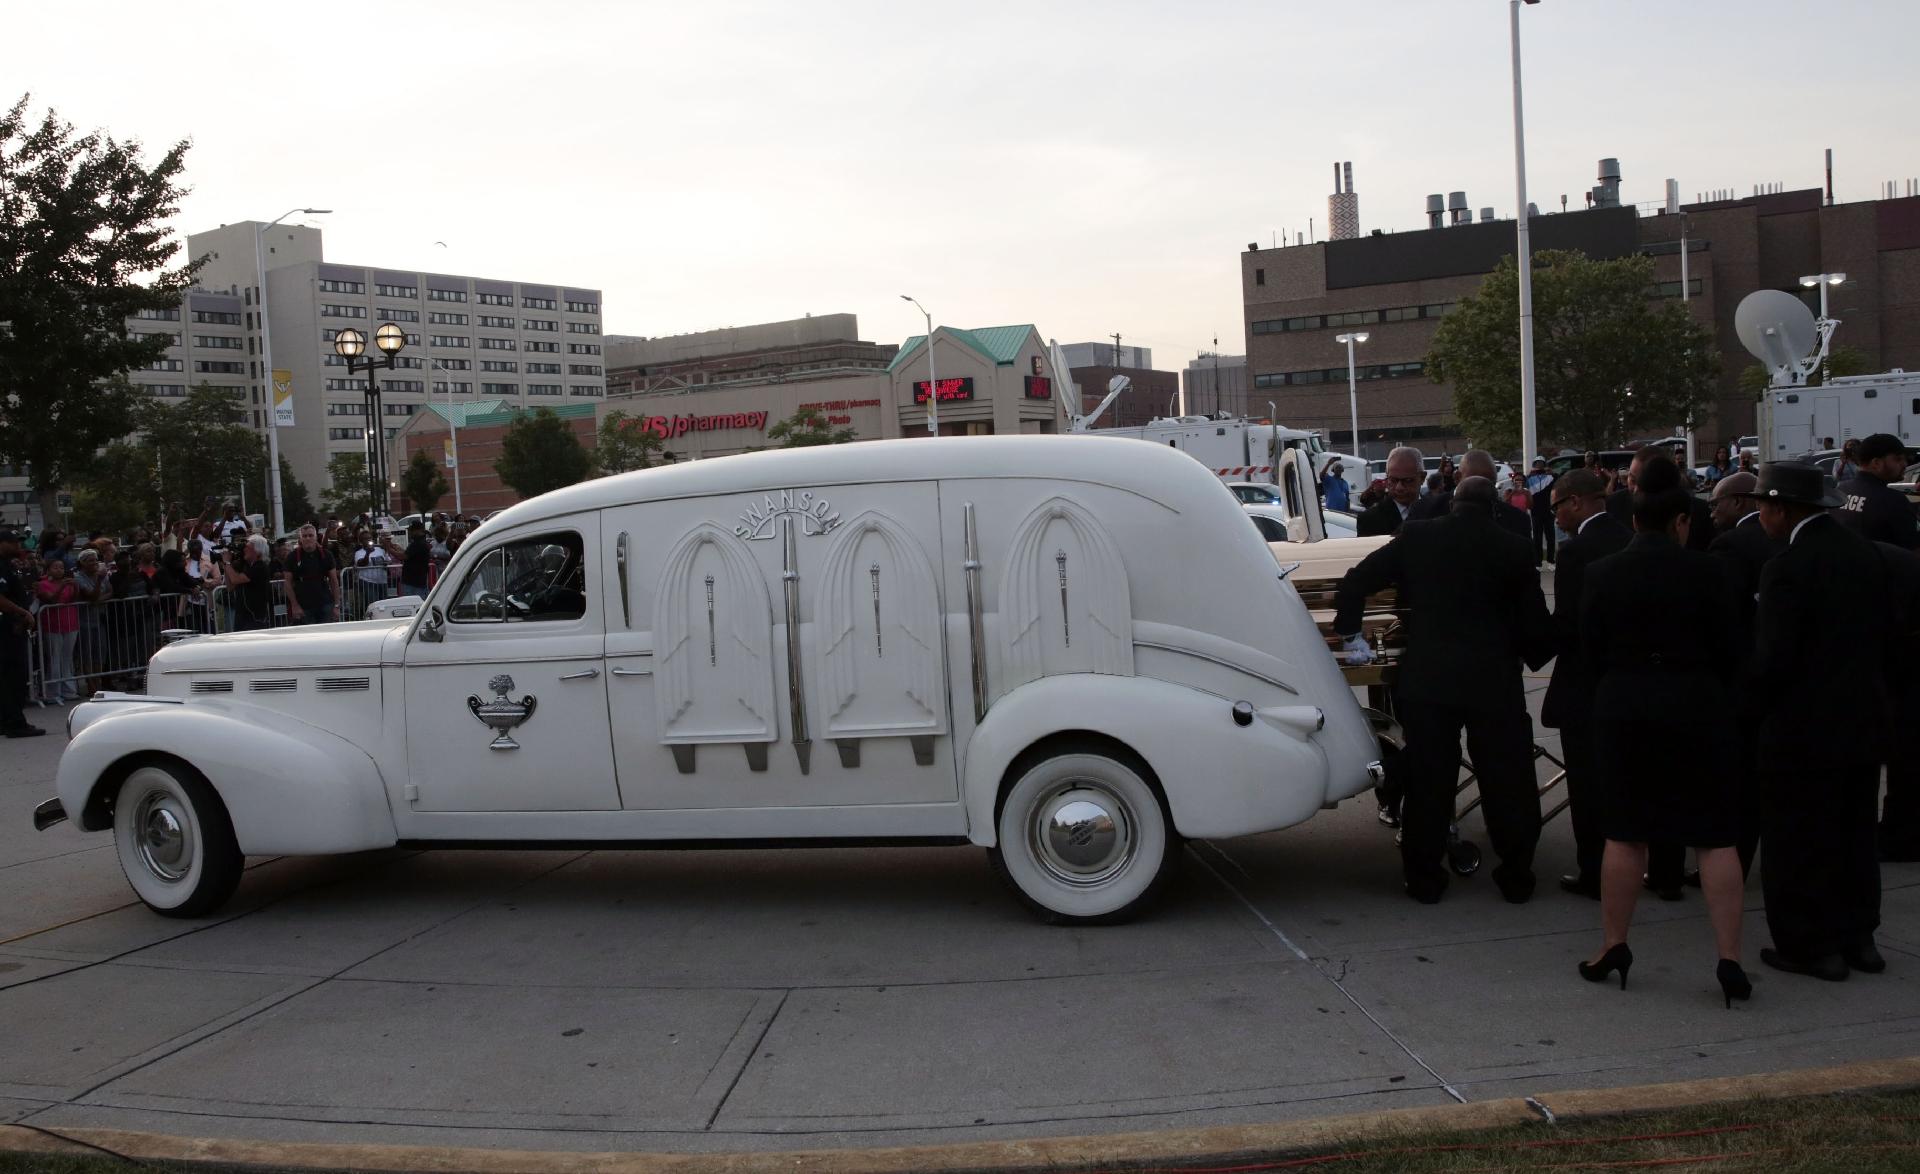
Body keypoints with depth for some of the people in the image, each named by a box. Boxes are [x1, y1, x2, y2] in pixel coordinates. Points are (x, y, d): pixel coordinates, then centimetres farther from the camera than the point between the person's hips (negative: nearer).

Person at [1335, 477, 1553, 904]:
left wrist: (1349, 634, 12)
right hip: (1495, 683, -1)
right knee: (1508, 782, 11)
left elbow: (1354, 583, 0)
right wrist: (1532, 655, 20)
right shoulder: (1514, 549, -2)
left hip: (1428, 680, 1)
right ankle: (1516, 876, 19)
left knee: (1428, 781, 8)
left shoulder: (1416, 537, 0)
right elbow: (1534, 624, 0)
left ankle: (1423, 878, 15)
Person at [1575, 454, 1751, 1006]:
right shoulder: (1707, 571, -7)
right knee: (1715, 837, 5)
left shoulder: (1601, 574, -1)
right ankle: (1730, 960, 4)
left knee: (1624, 834, 10)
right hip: (1697, 707, -2)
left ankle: (1613, 948, 17)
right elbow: (1729, 650, -1)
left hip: (1622, 707, 2)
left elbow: (1591, 651, 3)